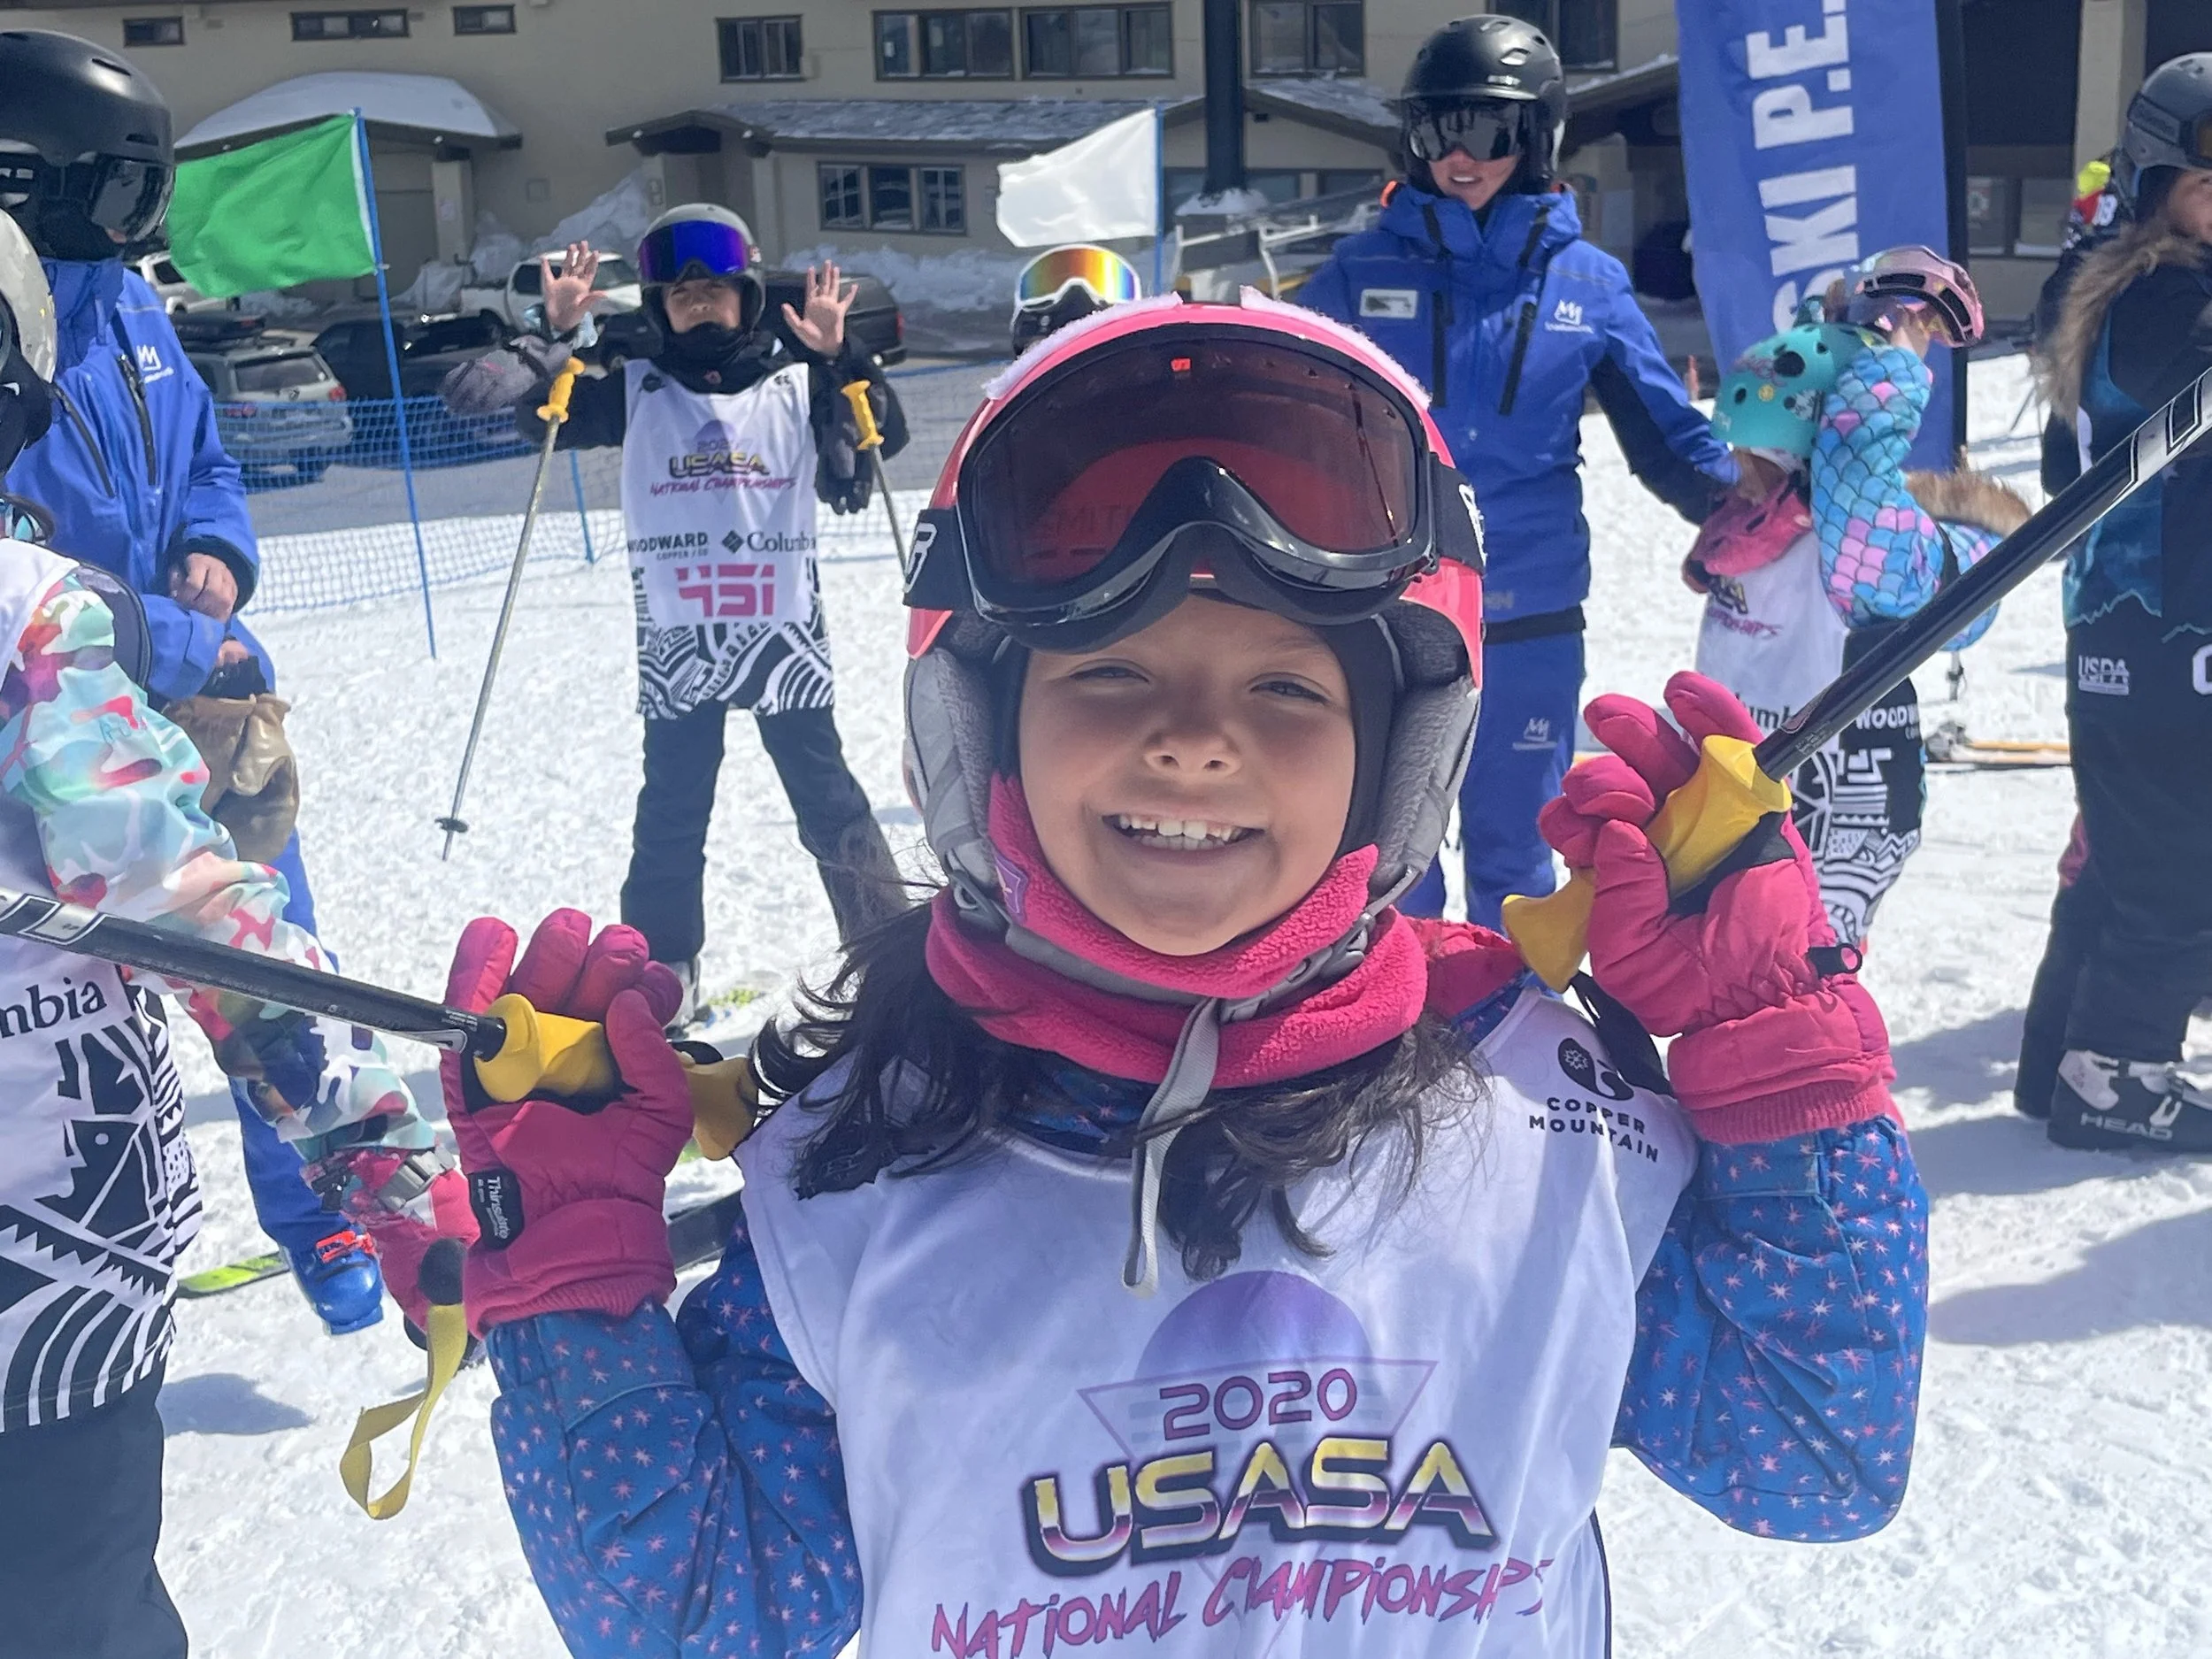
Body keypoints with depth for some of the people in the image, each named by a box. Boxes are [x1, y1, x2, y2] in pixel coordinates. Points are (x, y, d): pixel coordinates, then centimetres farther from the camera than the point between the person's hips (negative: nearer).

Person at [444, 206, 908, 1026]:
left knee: (829, 801, 4)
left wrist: (840, 358, -18)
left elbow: (884, 436, -5)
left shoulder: (797, 384, 4)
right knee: (671, 813, 7)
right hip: (675, 643, 1)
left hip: (785, 634, -1)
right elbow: (544, 415, 1)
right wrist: (556, 338, -14)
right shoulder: (635, 391, 6)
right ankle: (661, 972, 19)